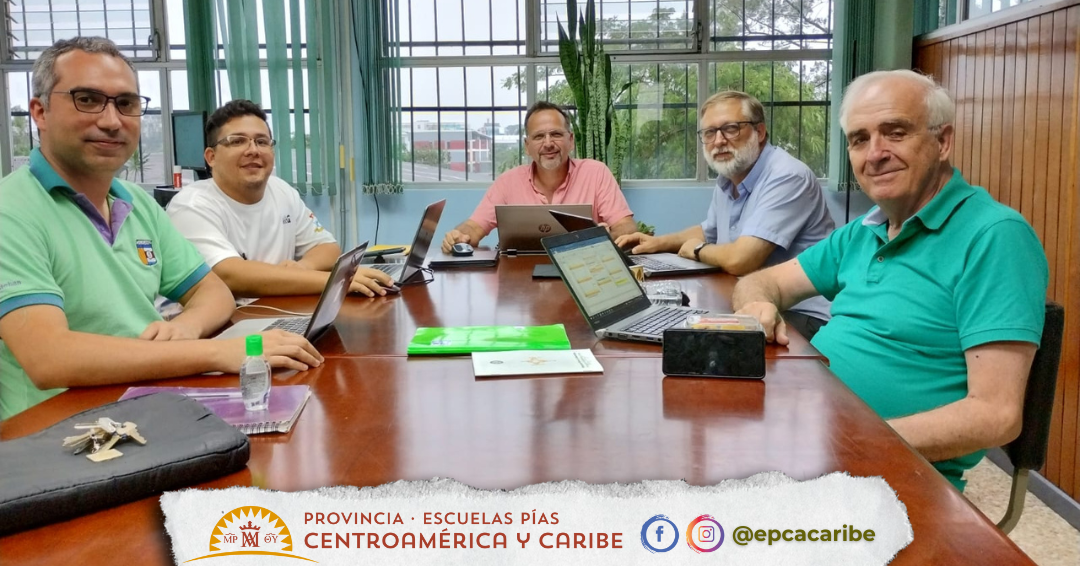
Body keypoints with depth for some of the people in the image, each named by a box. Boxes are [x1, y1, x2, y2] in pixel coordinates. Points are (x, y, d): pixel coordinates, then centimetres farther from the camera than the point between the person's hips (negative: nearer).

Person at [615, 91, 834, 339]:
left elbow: (739, 260, -29)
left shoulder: (786, 177, -21)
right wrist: (659, 243, 13)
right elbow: (709, 231, 30)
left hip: (803, 315, -8)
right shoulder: (728, 179, 9)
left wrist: (696, 250, -7)